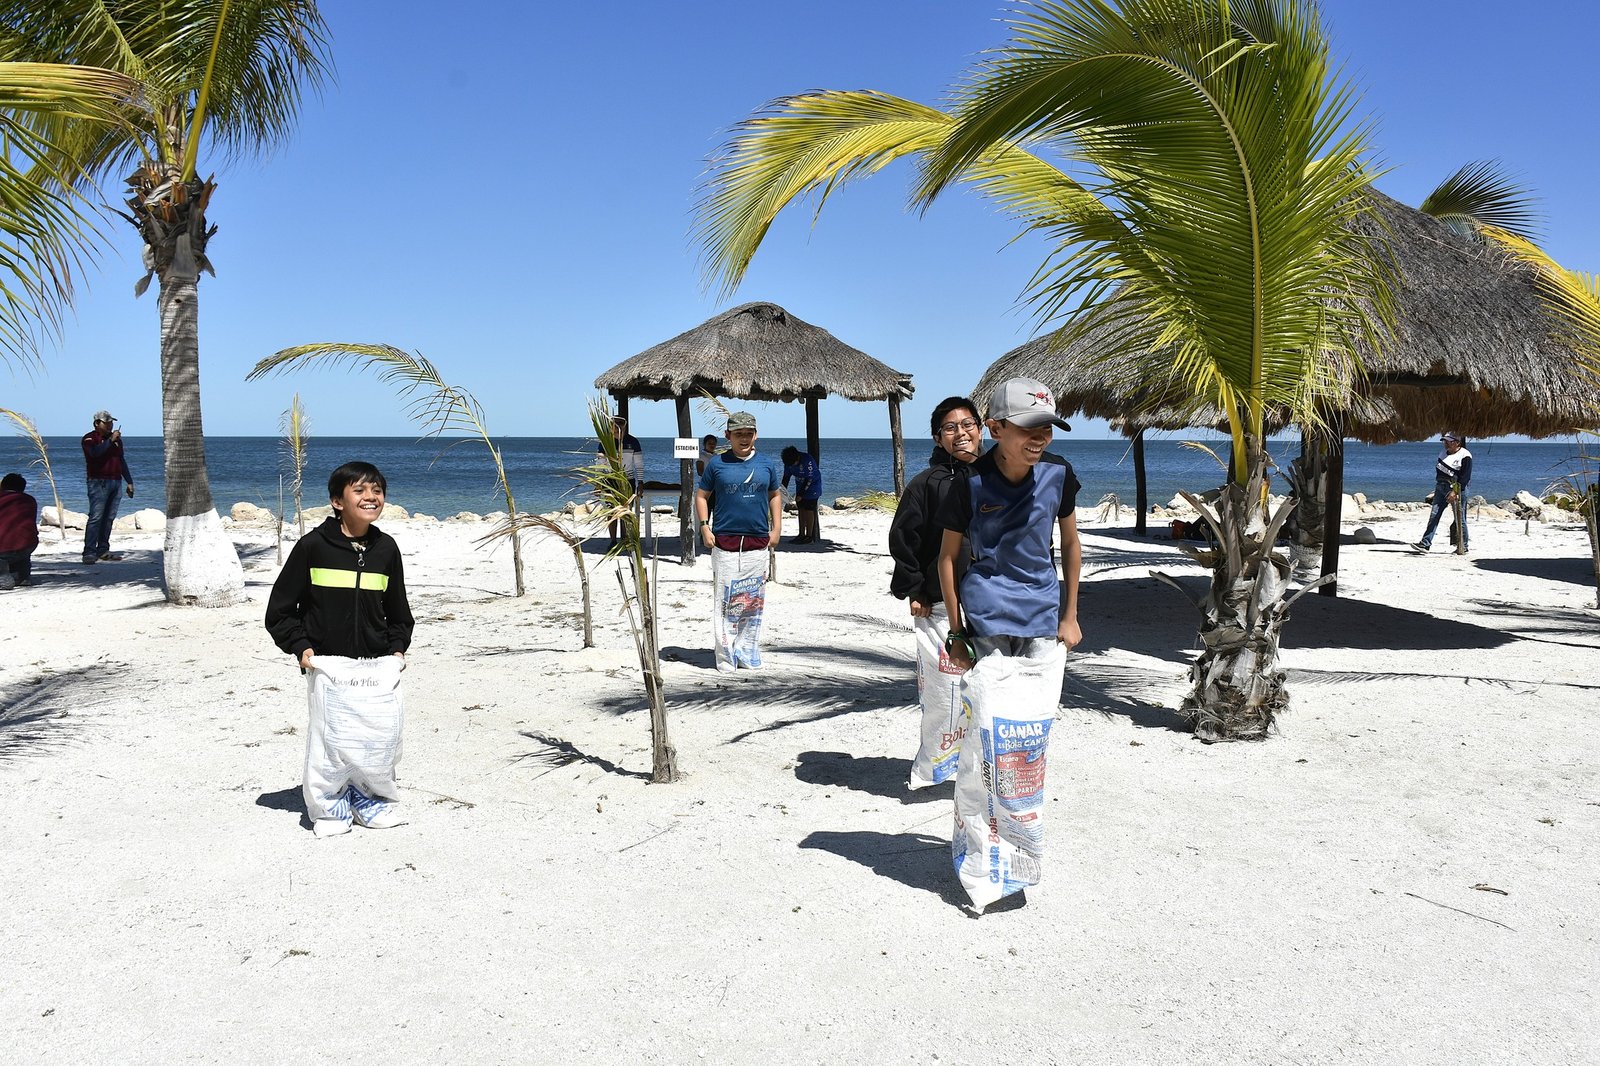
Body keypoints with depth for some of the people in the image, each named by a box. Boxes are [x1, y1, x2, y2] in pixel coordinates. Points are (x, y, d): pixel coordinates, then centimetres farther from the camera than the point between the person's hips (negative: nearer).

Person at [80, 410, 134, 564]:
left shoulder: (116, 439, 21)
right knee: (96, 517, -13)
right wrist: (110, 440, -20)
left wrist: (129, 481, 25)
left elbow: (122, 461, 27)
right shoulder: (89, 438, 0)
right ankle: (89, 552, -15)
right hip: (99, 482, -7)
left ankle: (103, 551, 8)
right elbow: (95, 452, -22)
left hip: (116, 482, 7)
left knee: (109, 518, 5)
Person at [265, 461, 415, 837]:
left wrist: (397, 648, 8)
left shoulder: (386, 548, 7)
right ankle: (330, 806, 19)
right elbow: (280, 609, 2)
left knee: (383, 739, 3)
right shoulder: (313, 546, -5)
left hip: (379, 666, 4)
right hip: (329, 667, -3)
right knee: (332, 739, -3)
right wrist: (300, 647, -6)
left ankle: (371, 800, 26)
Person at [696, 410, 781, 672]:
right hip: (724, 541, -3)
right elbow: (701, 495, 8)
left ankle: (747, 652, 19)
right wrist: (704, 527, -3)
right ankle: (725, 655, 4)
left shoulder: (766, 464, 9)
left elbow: (775, 495, 20)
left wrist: (776, 528, 10)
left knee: (754, 600, 7)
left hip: (757, 542, 3)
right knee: (725, 600, -3)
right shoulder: (717, 464, 2)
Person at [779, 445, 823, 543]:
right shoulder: (788, 462, -10)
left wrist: (800, 494, -22)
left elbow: (809, 479, -25)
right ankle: (802, 534, 11)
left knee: (809, 510, -9)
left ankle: (809, 536, -5)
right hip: (800, 486, 7)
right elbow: (786, 477, 0)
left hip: (812, 486, -7)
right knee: (801, 509, 5)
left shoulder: (807, 460, -30)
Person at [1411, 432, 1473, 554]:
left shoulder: (1465, 456, -11)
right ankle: (1425, 544, -5)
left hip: (1457, 489, -7)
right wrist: (1436, 488, 19)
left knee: (1460, 519, 0)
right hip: (1441, 488, 7)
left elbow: (1465, 477, -17)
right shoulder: (1443, 453, 13)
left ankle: (1464, 547, 11)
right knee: (1434, 516, -1)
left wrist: (1455, 492, -23)